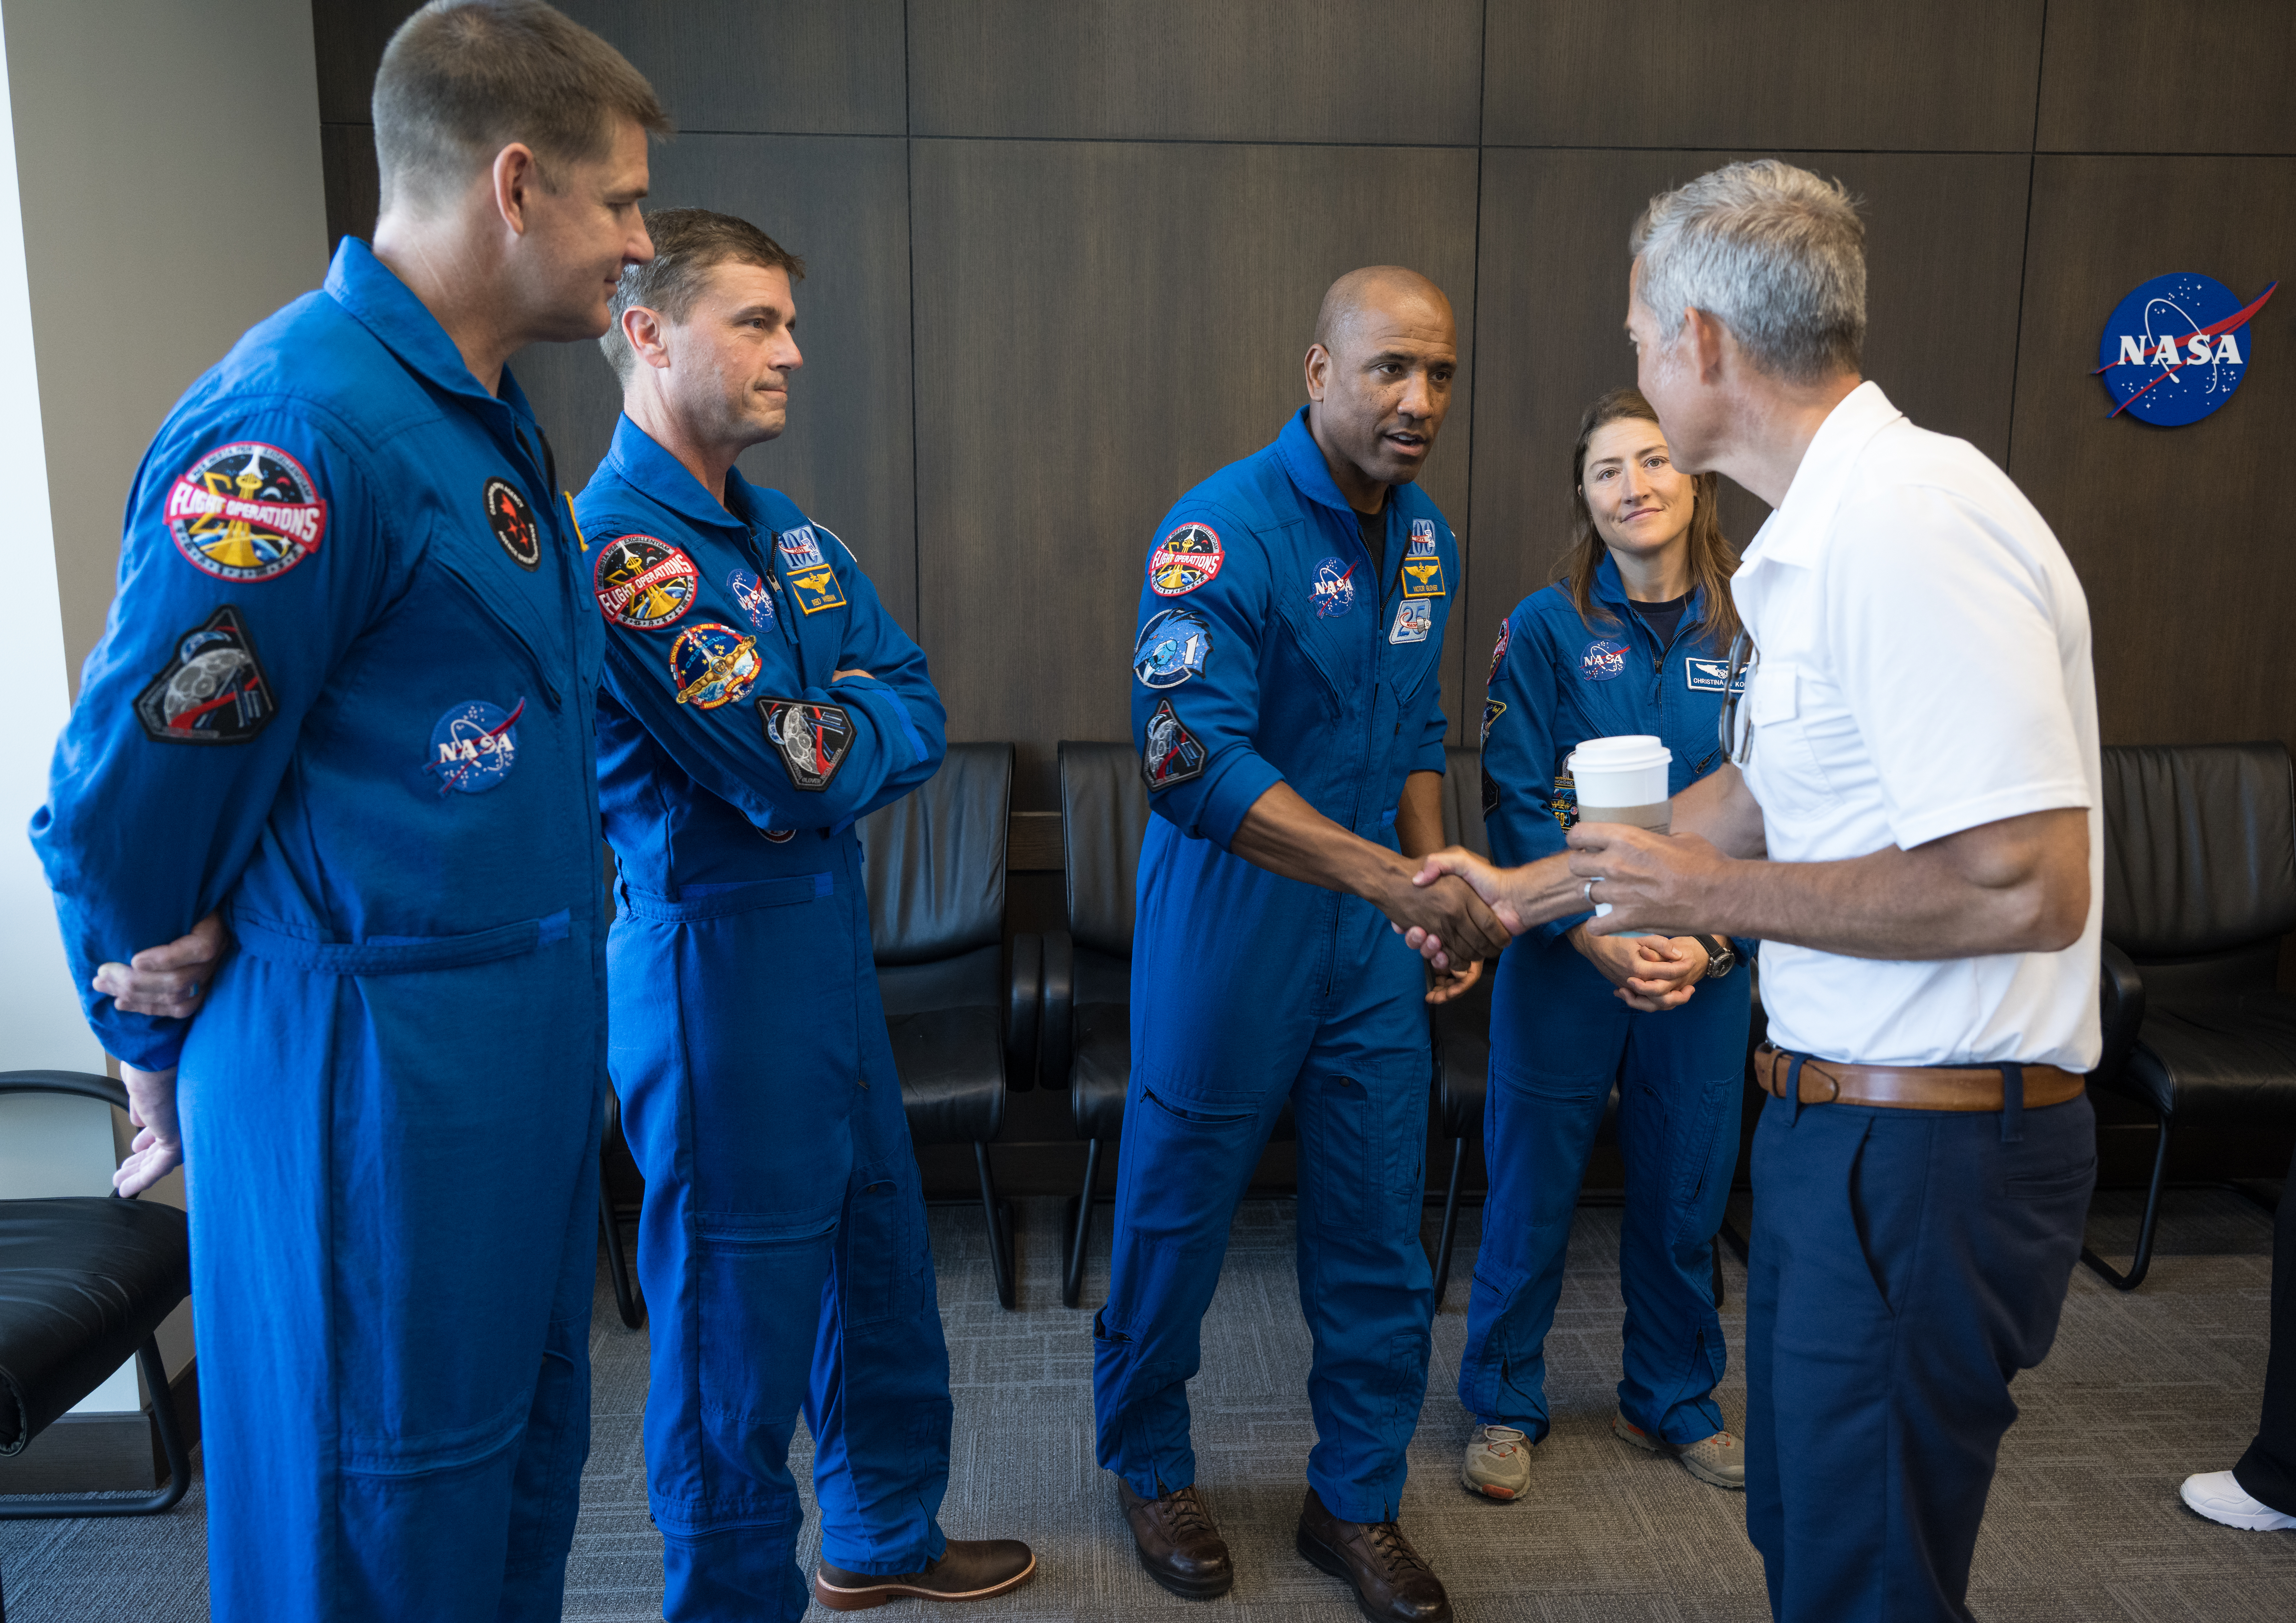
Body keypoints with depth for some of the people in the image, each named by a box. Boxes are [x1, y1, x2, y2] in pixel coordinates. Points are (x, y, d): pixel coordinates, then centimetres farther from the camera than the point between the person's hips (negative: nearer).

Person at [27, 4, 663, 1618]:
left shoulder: (492, 419, 11)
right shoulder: (296, 428, -19)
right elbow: (126, 799, -14)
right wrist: (164, 1054, 2)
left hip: (526, 1059, 9)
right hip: (373, 1082, -8)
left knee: (523, 1471, 21)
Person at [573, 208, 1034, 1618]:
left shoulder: (787, 532, 11)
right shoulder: (620, 547, -18)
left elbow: (923, 716, 5)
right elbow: (798, 774, -23)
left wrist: (815, 733, -13)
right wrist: (857, 724, -3)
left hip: (834, 941, 9)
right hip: (720, 960, -9)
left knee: (881, 1264, 21)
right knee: (741, 1319, 6)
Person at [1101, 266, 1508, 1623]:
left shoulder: (1426, 538, 6)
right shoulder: (1224, 529, -17)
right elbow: (1194, 764, -28)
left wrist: (1445, 895, 8)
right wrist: (1396, 879, -34)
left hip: (1373, 928, 6)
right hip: (1230, 919, -6)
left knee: (1381, 1234, 11)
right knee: (1181, 1213, 10)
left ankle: (1359, 1502, 31)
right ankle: (1153, 1467, 35)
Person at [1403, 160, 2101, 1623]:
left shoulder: (1910, 526, -23)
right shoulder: (1811, 539, 10)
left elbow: (2028, 887, -28)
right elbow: (1752, 796, 20)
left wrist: (1719, 895, -17)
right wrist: (1522, 890, 26)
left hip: (1929, 1144, -10)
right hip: (1838, 1117, 10)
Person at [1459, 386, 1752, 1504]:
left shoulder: (1750, 633, 1)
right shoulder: (1547, 628, -5)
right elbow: (1514, 801, -8)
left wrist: (1712, 942, -12)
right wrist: (1594, 933, -17)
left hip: (1708, 971, 3)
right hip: (1565, 960, -2)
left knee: (1684, 1195, 15)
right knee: (1531, 1191, 7)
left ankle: (1672, 1402, 37)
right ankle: (1504, 1406, 28)